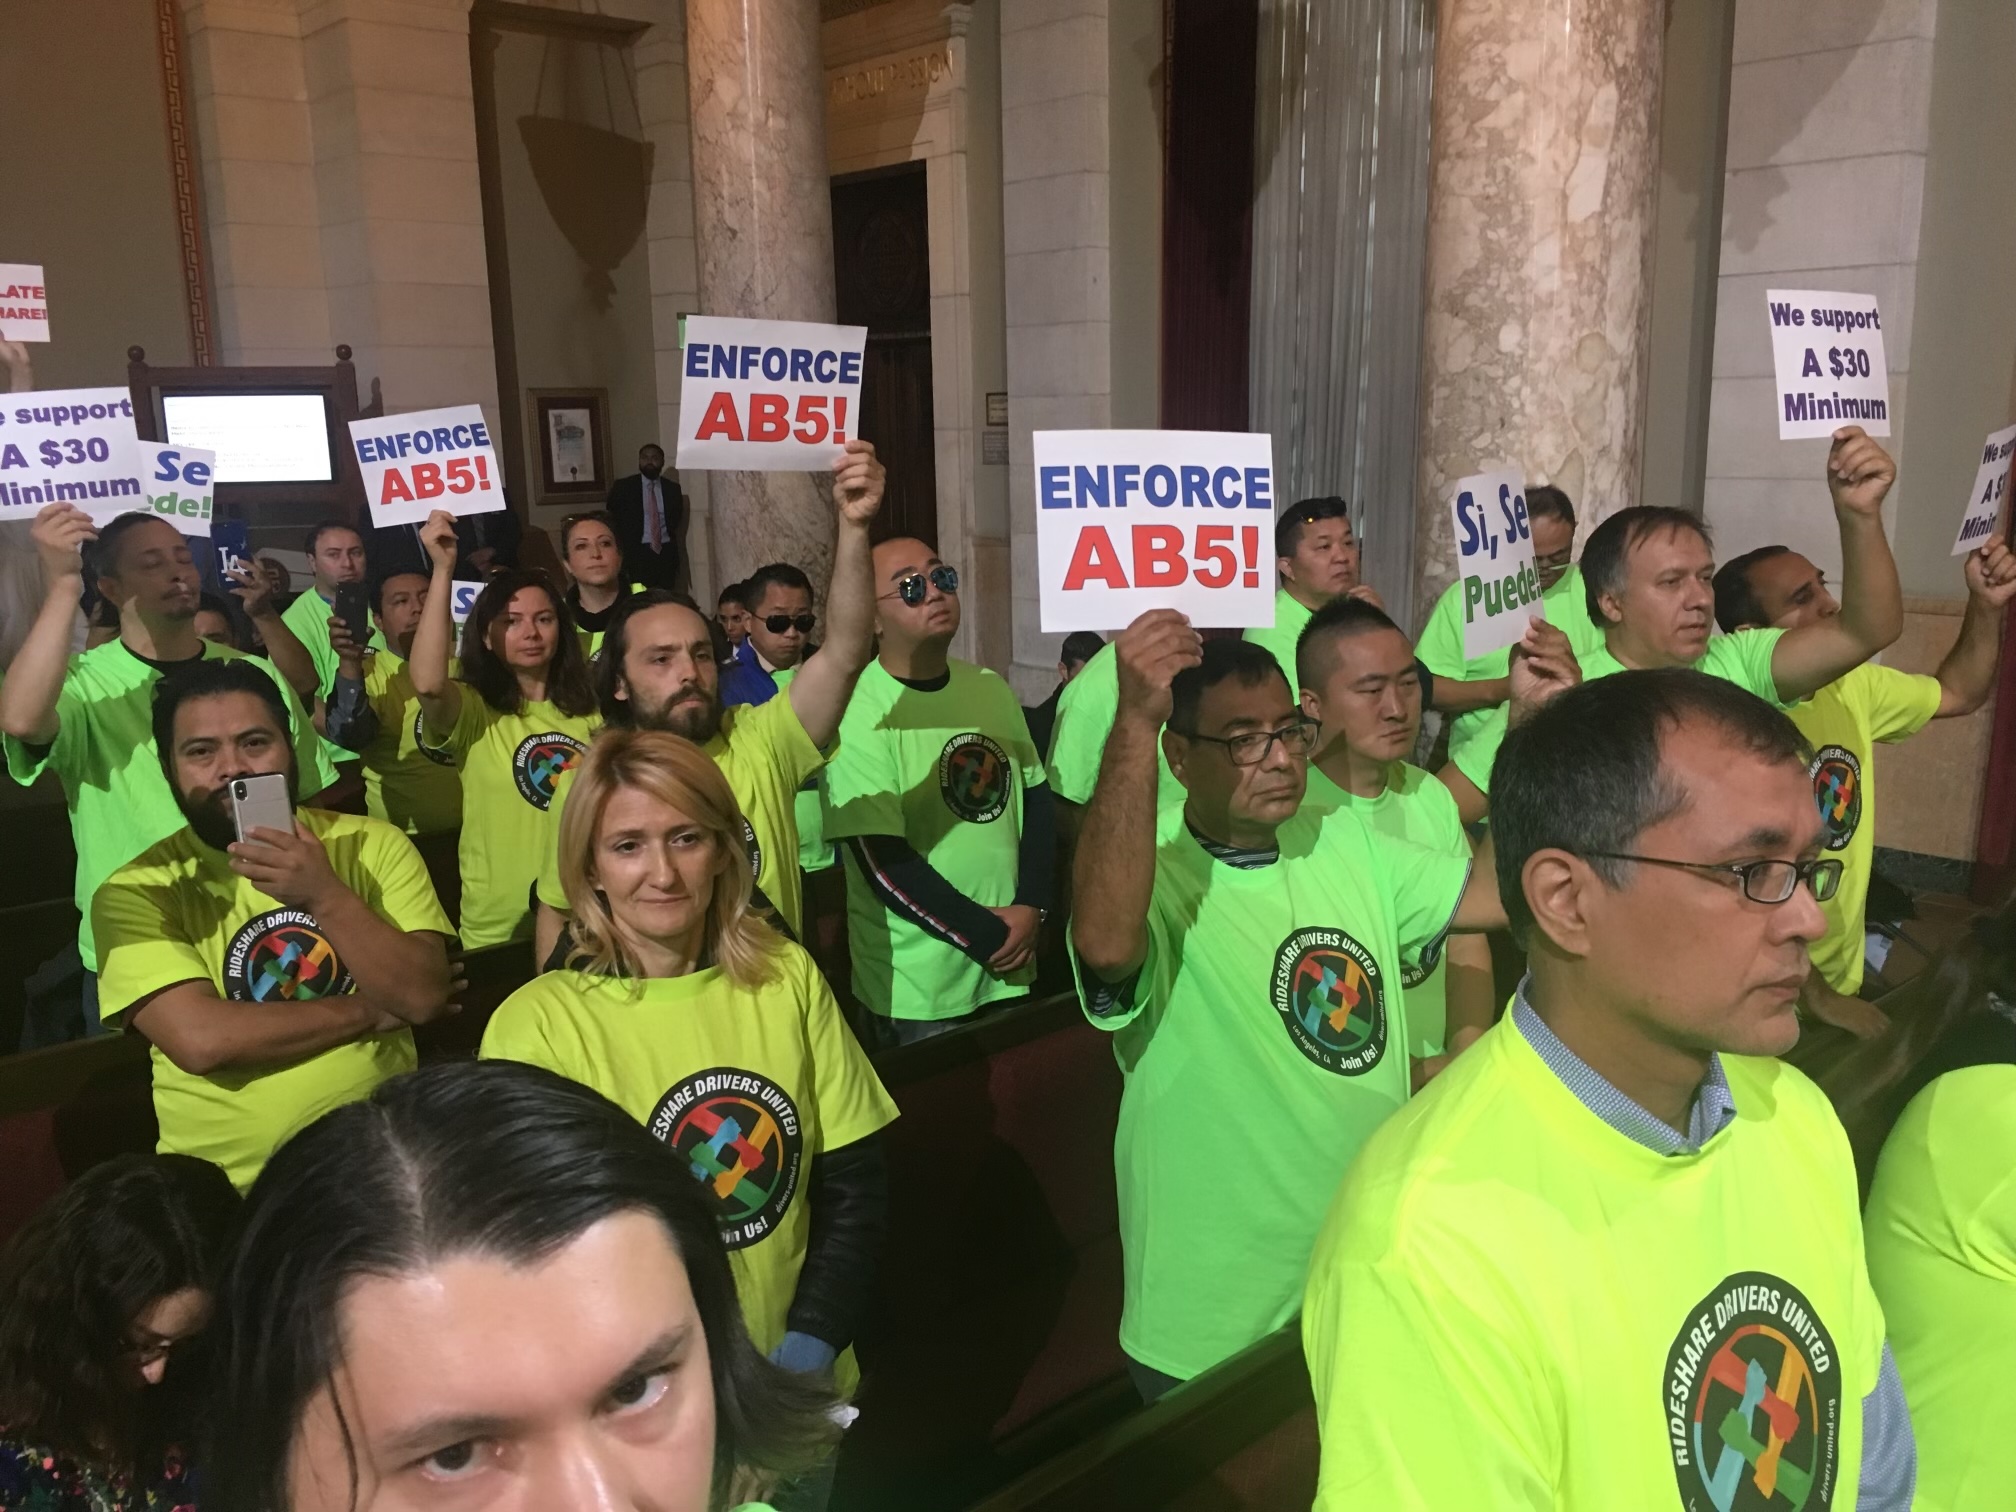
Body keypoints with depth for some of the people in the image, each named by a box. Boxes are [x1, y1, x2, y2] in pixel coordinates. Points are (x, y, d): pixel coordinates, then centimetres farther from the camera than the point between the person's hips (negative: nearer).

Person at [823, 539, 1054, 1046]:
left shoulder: (990, 687, 4)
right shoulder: (859, 709, -15)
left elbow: (1037, 798, 9)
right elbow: (885, 863, -18)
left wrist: (1031, 906, -5)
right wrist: (985, 935, -14)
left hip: (1010, 965, 6)